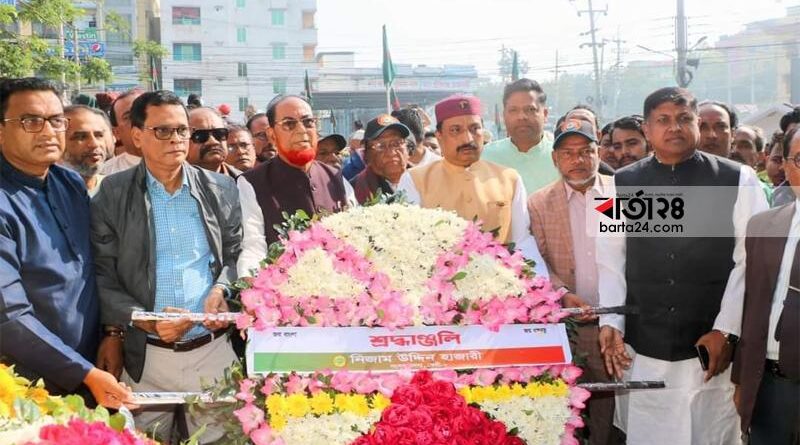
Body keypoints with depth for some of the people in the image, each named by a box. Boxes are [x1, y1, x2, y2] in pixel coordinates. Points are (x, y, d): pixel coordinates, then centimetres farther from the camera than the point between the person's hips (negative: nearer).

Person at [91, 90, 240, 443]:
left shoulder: (221, 189, 7)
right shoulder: (111, 195, 0)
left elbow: (236, 254, 11)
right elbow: (101, 278, -2)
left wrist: (222, 289, -10)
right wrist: (144, 320, -16)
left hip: (214, 348, 2)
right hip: (145, 355, -1)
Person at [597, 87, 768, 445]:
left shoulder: (738, 180, 0)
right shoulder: (623, 184, 5)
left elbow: (750, 260, -3)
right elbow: (610, 261, 4)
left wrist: (725, 331, -9)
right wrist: (610, 323, -5)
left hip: (713, 347, -1)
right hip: (643, 351, 1)